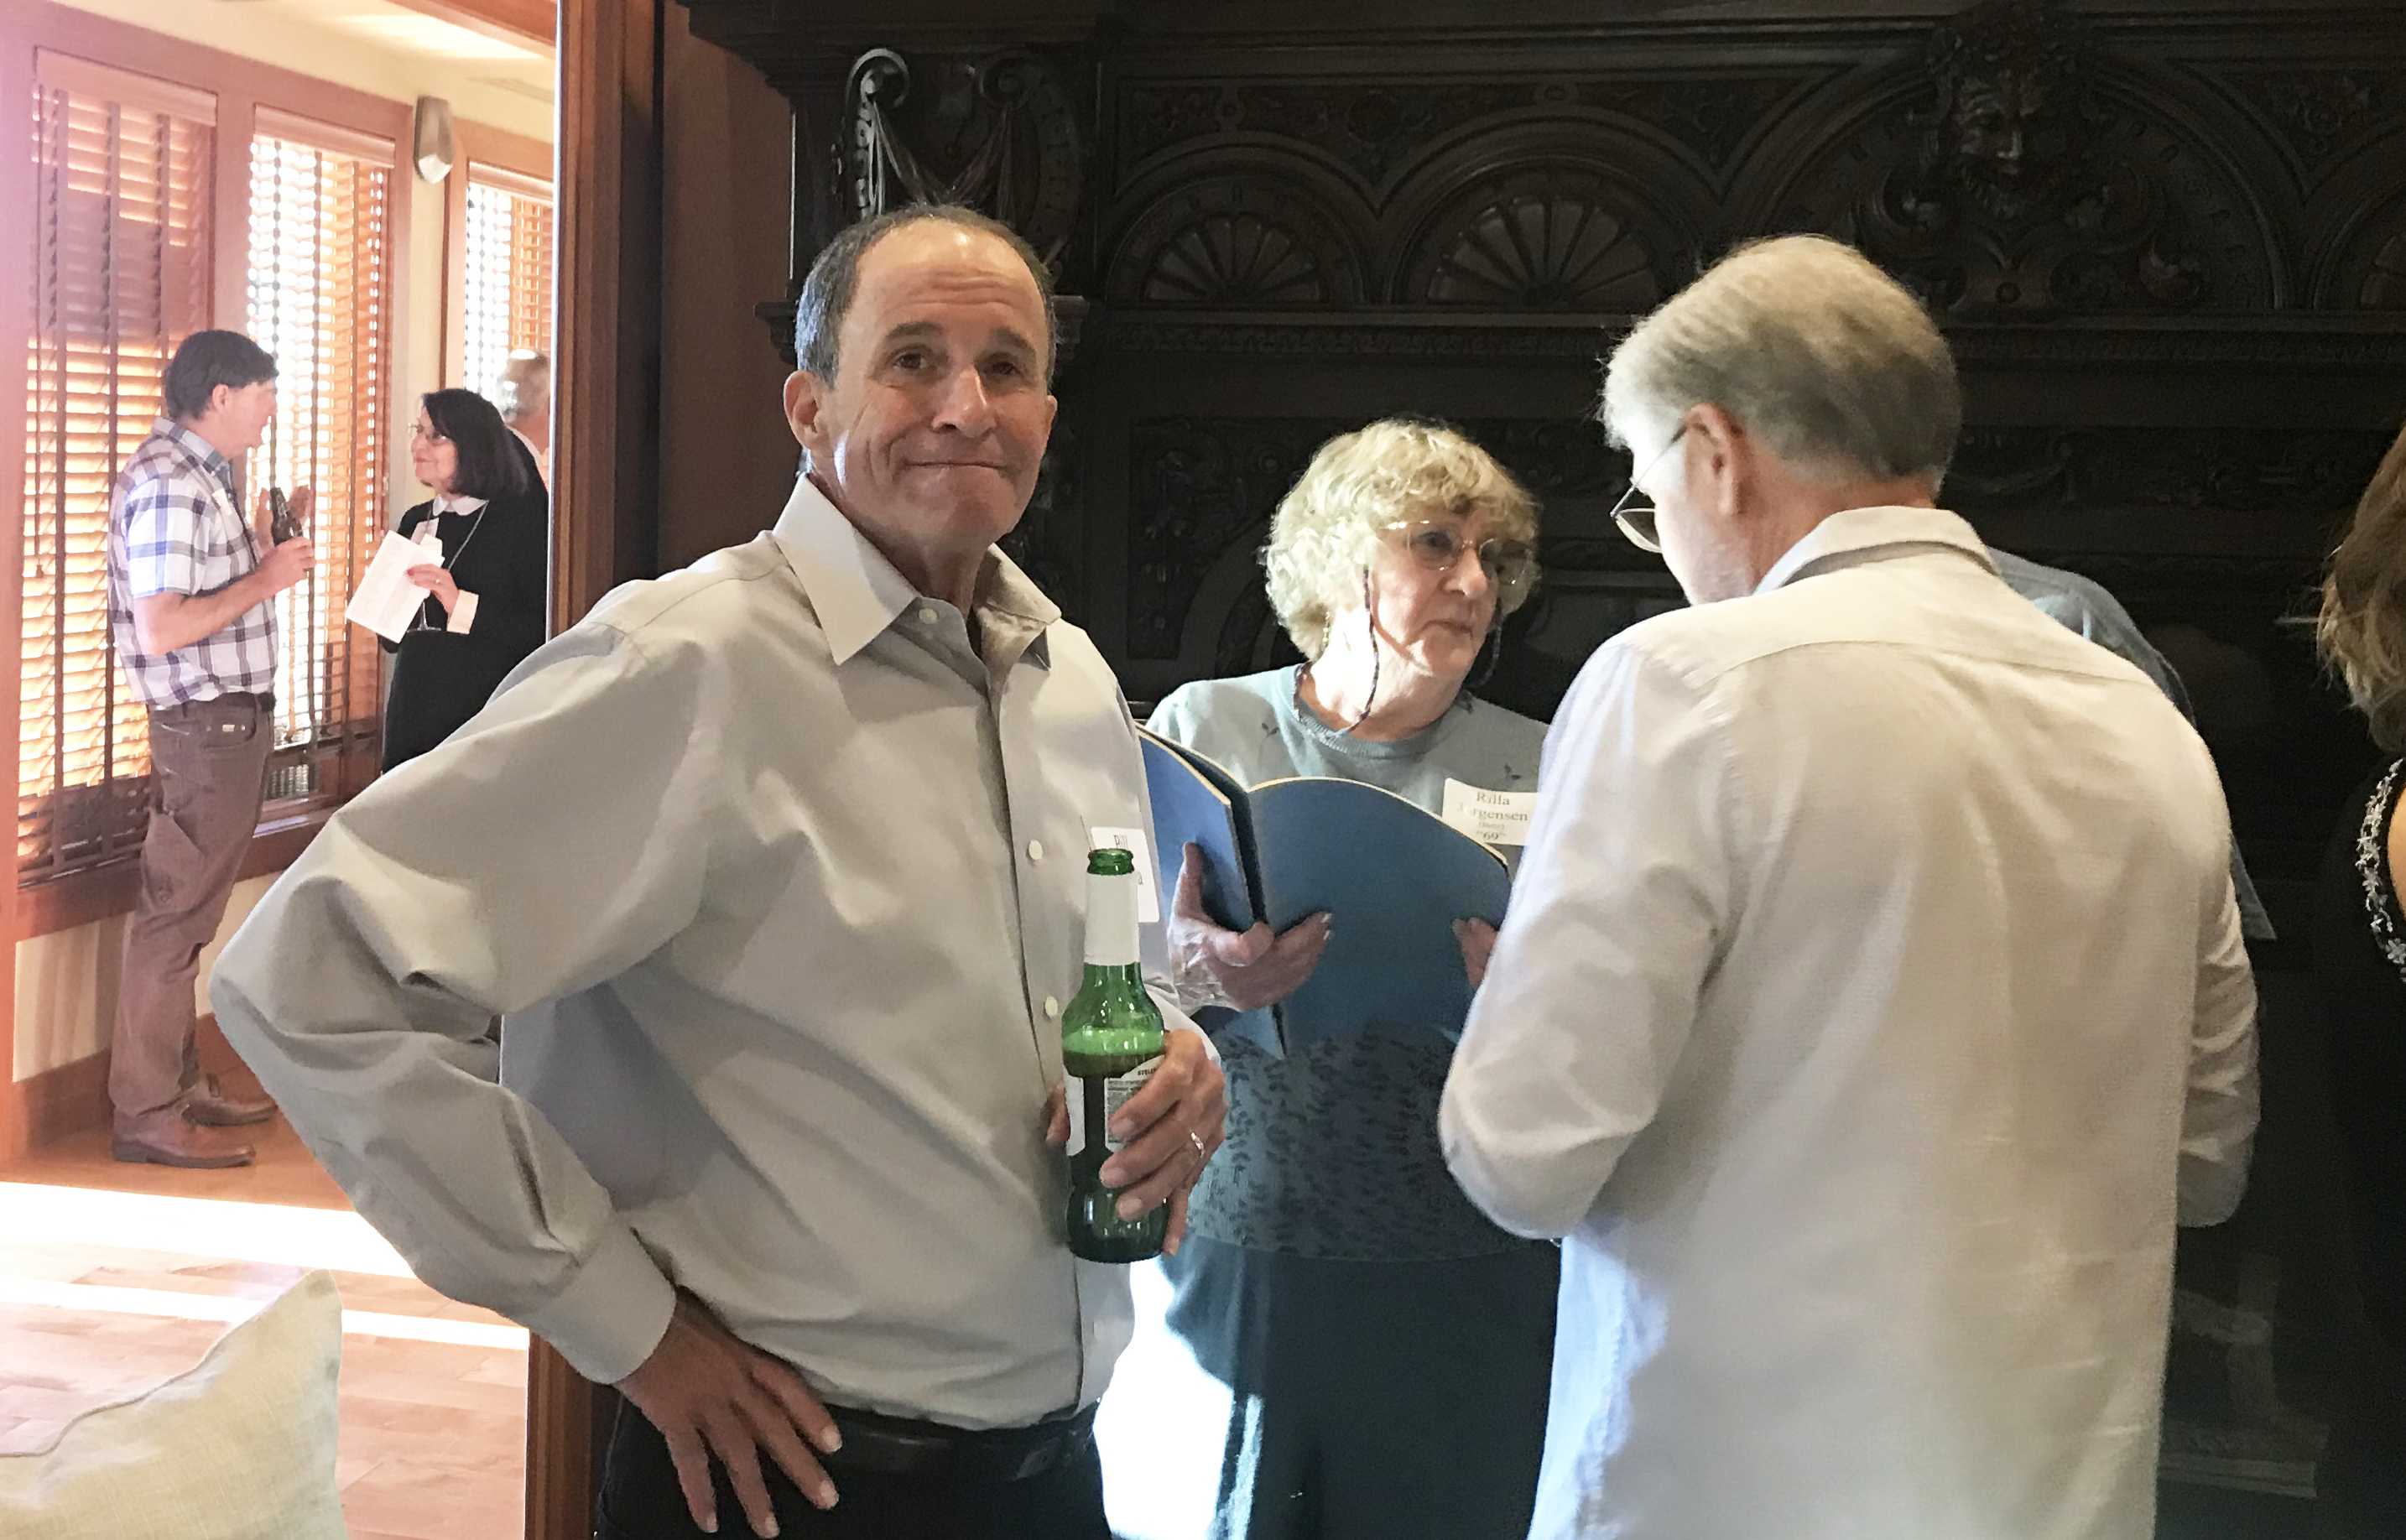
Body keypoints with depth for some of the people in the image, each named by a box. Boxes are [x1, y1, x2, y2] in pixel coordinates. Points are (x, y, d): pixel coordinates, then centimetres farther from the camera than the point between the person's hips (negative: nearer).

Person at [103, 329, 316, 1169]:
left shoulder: (199, 477, 15)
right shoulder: (167, 485, -18)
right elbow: (161, 629, -25)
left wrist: (264, 545, 12)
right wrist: (265, 578, -18)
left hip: (233, 721, 11)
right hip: (205, 724, -11)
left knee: (189, 912, 17)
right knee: (174, 917, -5)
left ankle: (182, 1083, 27)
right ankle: (145, 1113, 1)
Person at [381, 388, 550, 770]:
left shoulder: (521, 520, -6)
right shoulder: (415, 522, 13)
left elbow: (543, 632, -16)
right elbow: (391, 639, 18)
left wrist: (462, 605, -22)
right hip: (412, 714, 6)